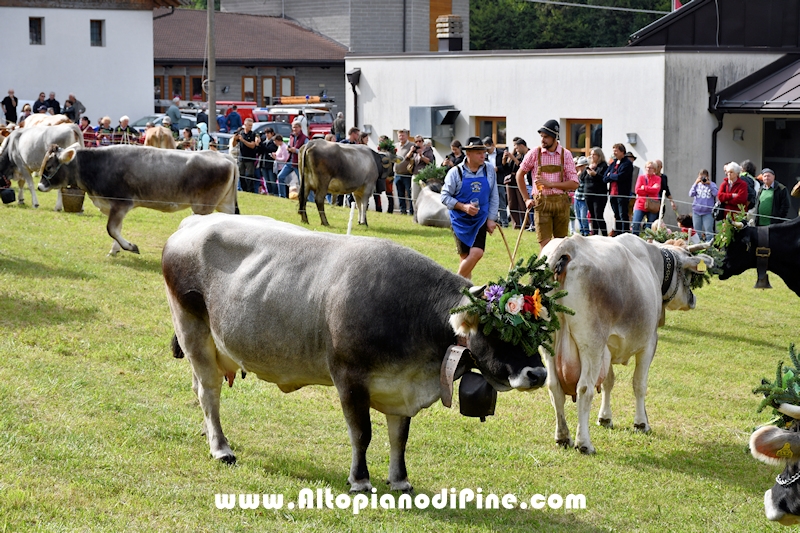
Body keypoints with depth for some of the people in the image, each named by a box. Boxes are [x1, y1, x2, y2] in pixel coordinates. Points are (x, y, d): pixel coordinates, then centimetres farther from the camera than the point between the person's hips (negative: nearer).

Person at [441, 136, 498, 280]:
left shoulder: (489, 170, 2)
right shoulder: (455, 172, -7)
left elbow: (494, 197, 7)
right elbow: (445, 196, -6)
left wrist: (491, 219, 0)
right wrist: (463, 207, -19)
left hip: (480, 219, 2)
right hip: (460, 220, -2)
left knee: (477, 253, -13)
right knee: (465, 256, -1)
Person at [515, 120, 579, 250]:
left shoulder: (566, 155, 2)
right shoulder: (534, 154, 1)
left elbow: (574, 184, -3)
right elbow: (520, 175, 13)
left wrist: (550, 184, -14)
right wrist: (526, 199, 8)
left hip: (561, 202, 1)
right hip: (541, 203, -1)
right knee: (545, 245, -7)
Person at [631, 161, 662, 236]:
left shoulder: (657, 178, 8)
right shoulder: (641, 177, 9)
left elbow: (656, 190, -10)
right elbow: (637, 190, -4)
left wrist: (644, 188, -9)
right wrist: (651, 189, -7)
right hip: (640, 204, 1)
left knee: (650, 227, -2)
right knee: (635, 225, -9)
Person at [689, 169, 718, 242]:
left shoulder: (711, 184, 1)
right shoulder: (697, 184, 8)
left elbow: (716, 193, -13)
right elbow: (691, 194, -2)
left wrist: (709, 184, -17)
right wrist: (696, 183, -10)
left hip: (708, 212, -3)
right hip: (696, 211, 3)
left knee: (708, 231, -5)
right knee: (697, 231, 10)